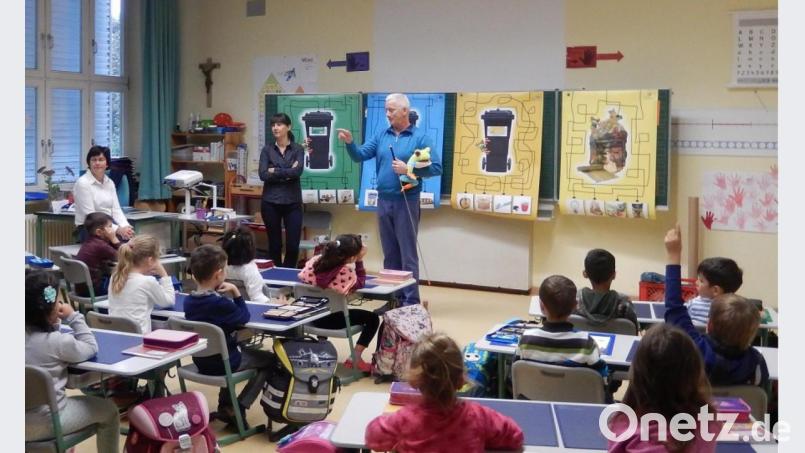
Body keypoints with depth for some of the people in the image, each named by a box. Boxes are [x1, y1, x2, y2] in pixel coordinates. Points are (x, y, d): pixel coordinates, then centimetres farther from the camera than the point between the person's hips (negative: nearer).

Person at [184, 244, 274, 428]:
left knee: (247, 351, 35)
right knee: (269, 360, 12)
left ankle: (225, 404, 30)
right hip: (224, 363, -7)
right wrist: (235, 292, -9)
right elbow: (244, 317, -10)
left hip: (201, 362, 7)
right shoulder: (220, 303, -25)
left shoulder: (188, 301, -4)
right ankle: (236, 409, 5)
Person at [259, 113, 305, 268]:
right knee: (274, 244, 7)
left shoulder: (298, 149, 3)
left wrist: (275, 171, -9)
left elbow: (297, 172, -14)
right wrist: (287, 173, -12)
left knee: (293, 245, -3)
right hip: (271, 202, 1)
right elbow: (263, 174, -9)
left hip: (292, 202, -1)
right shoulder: (267, 149, 5)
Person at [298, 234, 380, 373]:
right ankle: (355, 359, 5)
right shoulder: (346, 273, -24)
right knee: (373, 318, 9)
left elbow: (303, 277, 7)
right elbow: (360, 283, -4)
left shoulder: (315, 260, -12)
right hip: (330, 319, -6)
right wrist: (360, 261, -10)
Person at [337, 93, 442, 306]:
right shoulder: (381, 136, 10)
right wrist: (350, 143, -15)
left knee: (408, 253, -2)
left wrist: (409, 169, -18)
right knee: (389, 253, 12)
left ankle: (411, 301, 3)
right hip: (384, 201, 5)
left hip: (406, 202, -5)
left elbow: (436, 167, -9)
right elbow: (360, 156, 4)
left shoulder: (420, 137, -4)